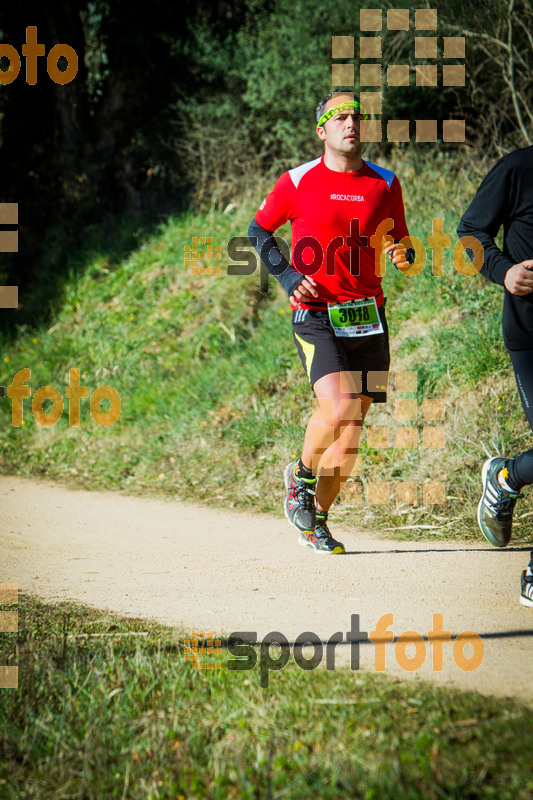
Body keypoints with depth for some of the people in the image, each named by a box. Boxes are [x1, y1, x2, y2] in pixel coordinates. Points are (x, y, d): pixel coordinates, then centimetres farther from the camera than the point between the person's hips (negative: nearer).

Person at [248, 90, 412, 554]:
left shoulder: (385, 185, 7)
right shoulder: (298, 182, -1)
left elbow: (400, 245, 17)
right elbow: (259, 230, 12)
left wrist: (404, 256, -8)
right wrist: (289, 278, -1)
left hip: (368, 318, 4)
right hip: (315, 317, -4)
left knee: (353, 428, 3)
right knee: (337, 410, -22)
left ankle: (317, 520, 19)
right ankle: (301, 475, 9)